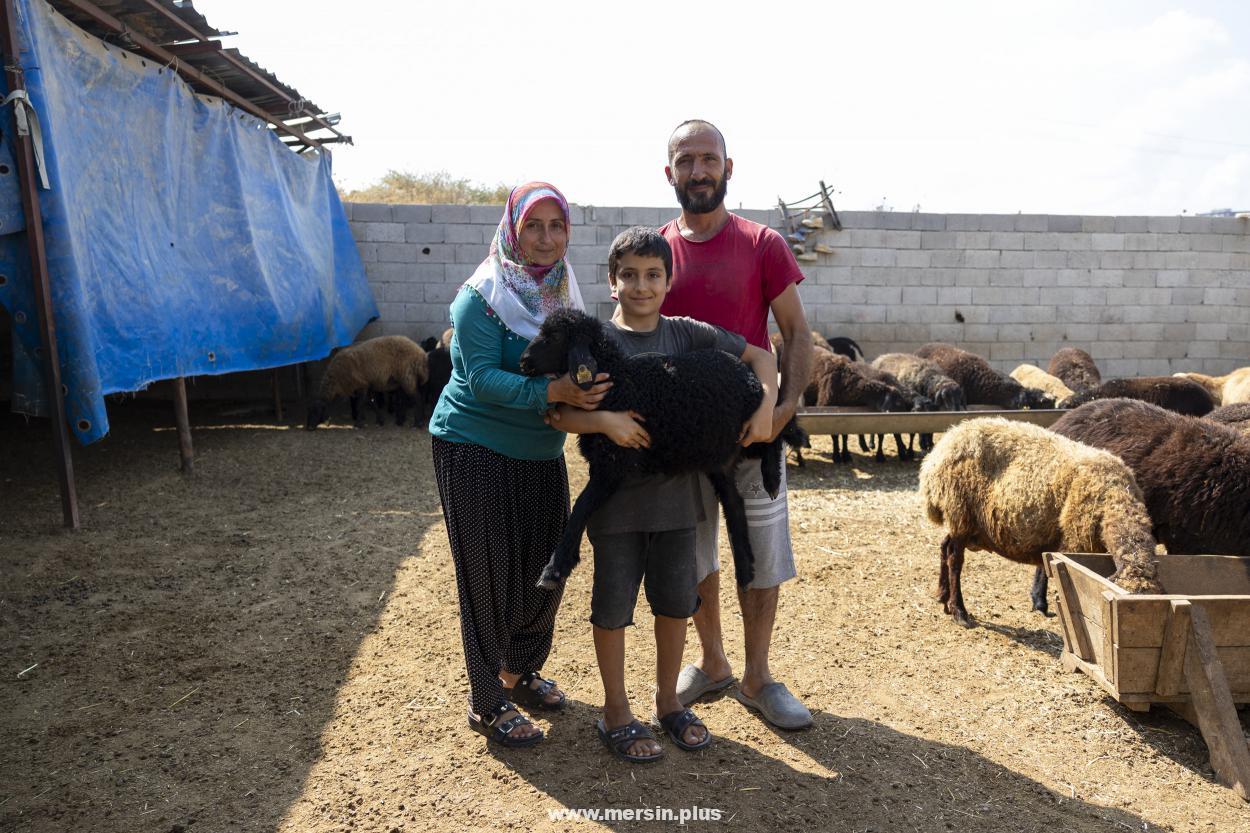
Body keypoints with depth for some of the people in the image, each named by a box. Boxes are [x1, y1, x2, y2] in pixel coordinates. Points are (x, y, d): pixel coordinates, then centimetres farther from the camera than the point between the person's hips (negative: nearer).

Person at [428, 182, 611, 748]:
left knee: (546, 566, 14)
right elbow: (483, 377, -24)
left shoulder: (563, 289, 5)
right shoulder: (482, 296, -16)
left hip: (541, 451, 7)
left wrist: (584, 388, -11)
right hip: (475, 450, -7)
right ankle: (487, 703, 18)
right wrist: (553, 391, -36)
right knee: (489, 575, 1)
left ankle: (522, 673, 37)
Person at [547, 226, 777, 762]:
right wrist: (605, 421, -27)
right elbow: (559, 414, -10)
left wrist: (766, 406, -7)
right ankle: (616, 713, 27)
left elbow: (760, 356, 9)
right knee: (613, 606, 8)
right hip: (617, 497, -3)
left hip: (675, 495, 4)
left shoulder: (686, 333, 1)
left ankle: (668, 702, 36)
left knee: (676, 602, 15)